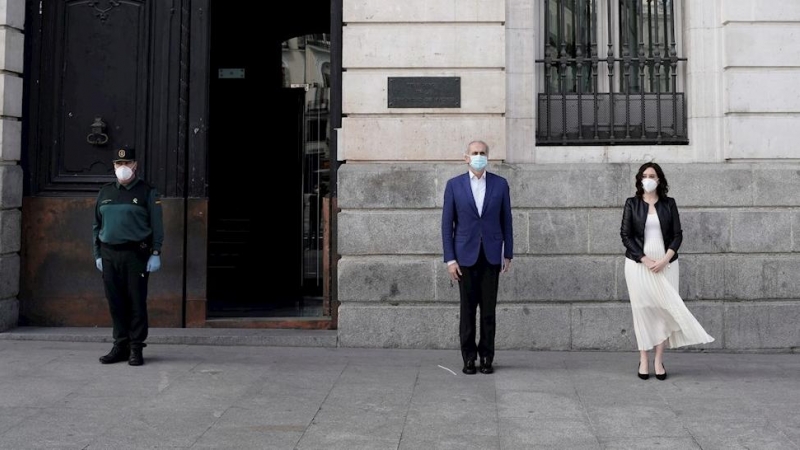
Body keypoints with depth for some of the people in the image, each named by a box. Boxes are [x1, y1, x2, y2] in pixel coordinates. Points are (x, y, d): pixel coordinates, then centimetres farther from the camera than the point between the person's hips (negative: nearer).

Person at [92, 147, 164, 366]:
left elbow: (156, 225, -1)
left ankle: (136, 348, 5)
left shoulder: (147, 192, 2)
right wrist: (97, 254, 12)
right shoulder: (105, 192, 14)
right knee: (115, 303, 7)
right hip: (109, 255, 4)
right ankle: (120, 346, 16)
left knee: (136, 302, -2)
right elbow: (97, 226, 18)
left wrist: (155, 253, -8)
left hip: (136, 255, -4)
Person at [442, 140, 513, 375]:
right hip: (465, 255, -1)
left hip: (491, 256, 1)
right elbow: (447, 223, 0)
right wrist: (450, 259, -5)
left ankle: (487, 358, 11)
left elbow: (506, 221, 7)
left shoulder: (500, 184, 3)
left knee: (489, 309, 3)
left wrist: (508, 255, 6)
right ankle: (469, 358, 11)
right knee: (467, 309, 3)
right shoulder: (454, 185, 1)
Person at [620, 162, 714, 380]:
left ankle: (659, 360, 3)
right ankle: (644, 360, 6)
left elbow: (677, 235, 2)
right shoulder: (632, 203, 2)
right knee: (642, 309, 0)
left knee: (664, 309, -3)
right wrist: (645, 260, -11)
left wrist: (664, 260, -12)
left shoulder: (669, 204, 5)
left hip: (665, 264, 1)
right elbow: (625, 235, -2)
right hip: (639, 264, -1)